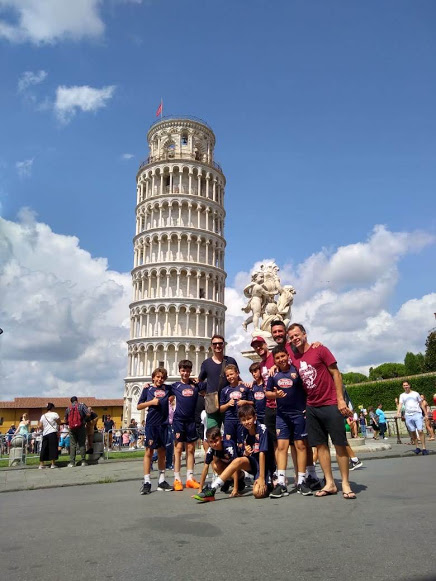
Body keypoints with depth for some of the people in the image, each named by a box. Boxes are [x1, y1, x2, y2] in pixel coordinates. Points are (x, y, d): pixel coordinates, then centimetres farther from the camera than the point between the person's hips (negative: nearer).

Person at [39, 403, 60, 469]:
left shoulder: (43, 416, 12)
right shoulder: (54, 414, -4)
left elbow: (40, 426, 9)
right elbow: (59, 422, -3)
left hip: (45, 434, 6)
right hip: (53, 433, -6)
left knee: (44, 448, 9)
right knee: (53, 447, -2)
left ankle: (41, 464, 12)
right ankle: (53, 464, -2)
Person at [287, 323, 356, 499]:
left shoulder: (320, 350, -6)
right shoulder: (294, 357, 6)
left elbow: (336, 373, -6)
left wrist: (340, 399, -11)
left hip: (330, 404, -5)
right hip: (311, 407, 5)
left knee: (339, 443, -1)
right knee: (321, 445, 7)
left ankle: (345, 484, 8)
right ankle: (329, 484, 15)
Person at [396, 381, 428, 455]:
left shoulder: (415, 393, 9)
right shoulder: (402, 395, 11)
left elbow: (421, 404, 12)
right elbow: (400, 404, -1)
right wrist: (398, 412, -19)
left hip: (417, 414, -2)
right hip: (408, 416, 2)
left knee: (420, 431, -11)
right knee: (412, 432, 3)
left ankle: (424, 448, -9)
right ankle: (416, 447, 11)